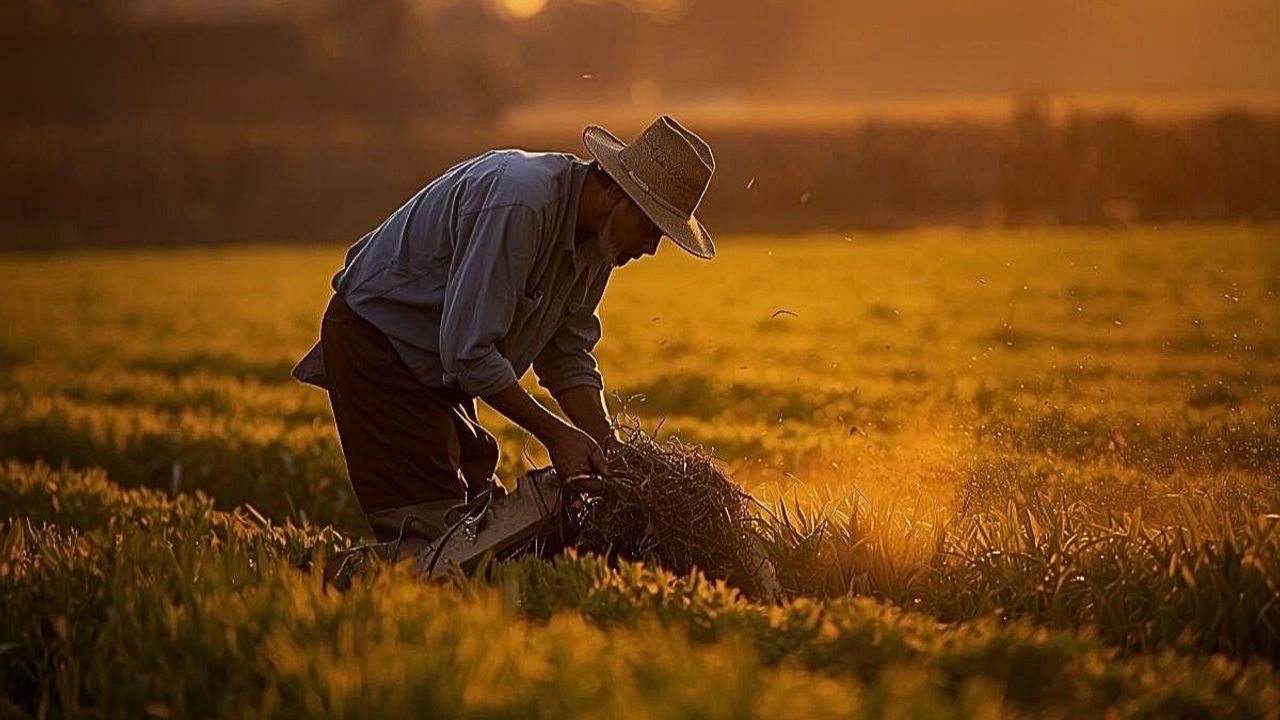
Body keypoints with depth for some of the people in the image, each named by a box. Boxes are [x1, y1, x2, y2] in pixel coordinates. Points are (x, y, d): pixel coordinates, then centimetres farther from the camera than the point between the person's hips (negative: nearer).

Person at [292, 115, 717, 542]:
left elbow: (566, 354, 7)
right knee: (432, 534, -16)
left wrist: (605, 446, -7)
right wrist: (553, 433, -24)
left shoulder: (598, 236, -1)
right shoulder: (519, 203, -31)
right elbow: (467, 351, -31)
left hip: (437, 370, 10)